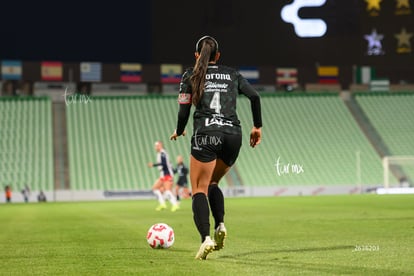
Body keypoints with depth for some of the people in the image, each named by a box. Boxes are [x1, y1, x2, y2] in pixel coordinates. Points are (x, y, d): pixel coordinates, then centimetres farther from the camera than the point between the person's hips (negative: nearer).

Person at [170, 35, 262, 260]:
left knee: (199, 190, -2)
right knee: (212, 183, 23)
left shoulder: (190, 76, 11)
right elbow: (254, 96, 6)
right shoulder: (232, 74, 18)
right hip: (233, 135, 3)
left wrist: (178, 132, 24)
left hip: (205, 135, -3)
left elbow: (184, 111, 5)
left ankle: (206, 238, -24)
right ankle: (220, 225, 0)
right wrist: (257, 127, 15)